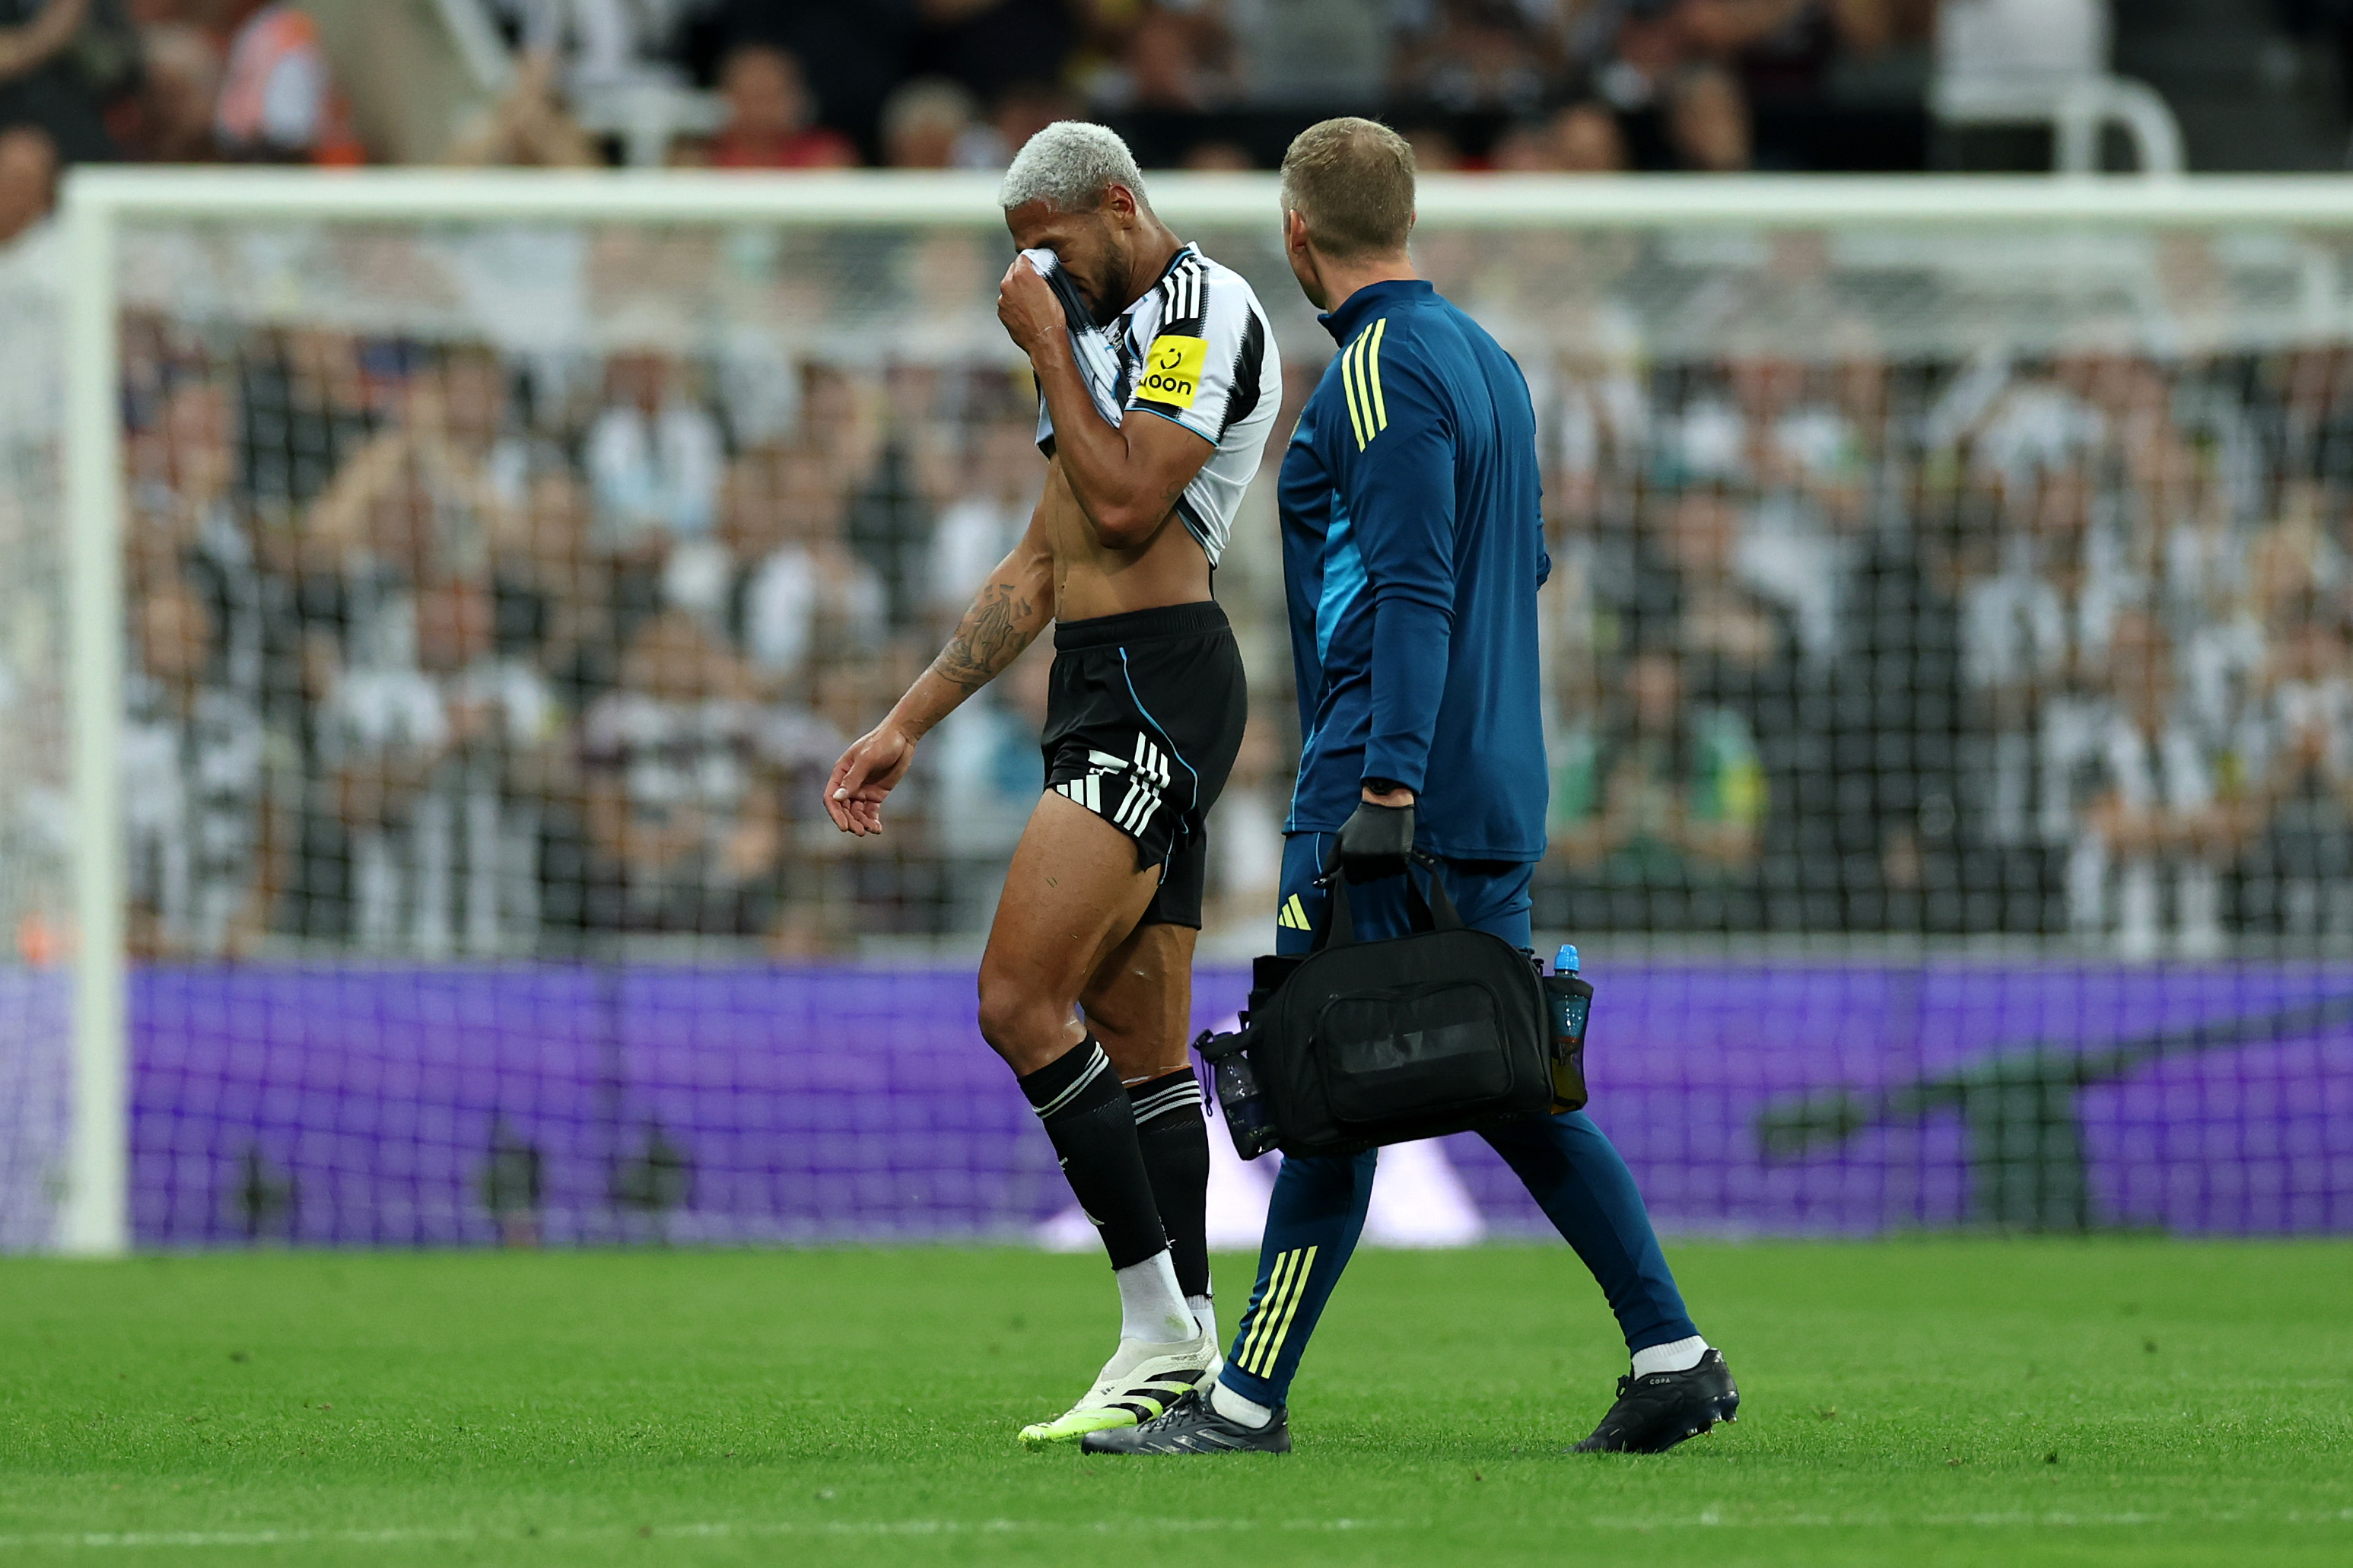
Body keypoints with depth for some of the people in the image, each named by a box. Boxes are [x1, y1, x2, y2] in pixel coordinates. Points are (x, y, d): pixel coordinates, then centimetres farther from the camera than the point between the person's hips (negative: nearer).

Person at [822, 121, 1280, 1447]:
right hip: (1106, 696, 10)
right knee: (1144, 1049, 6)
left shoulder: (1207, 310, -8)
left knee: (1021, 1001, -17)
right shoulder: (1113, 337, 23)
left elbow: (1125, 506, -19)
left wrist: (1050, 348, -8)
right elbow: (1041, 566, 26)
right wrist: (908, 726, 23)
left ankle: (1161, 1324, -16)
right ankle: (1181, 1355, 5)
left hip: (1159, 689, -10)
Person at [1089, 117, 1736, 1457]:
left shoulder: (1382, 370, -11)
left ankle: (1252, 1399, -4)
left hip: (1390, 784, -9)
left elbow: (1412, 591, -20)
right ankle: (1673, 1357, 6)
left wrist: (1386, 789, -24)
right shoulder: (1487, 359, 16)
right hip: (1495, 788, 9)